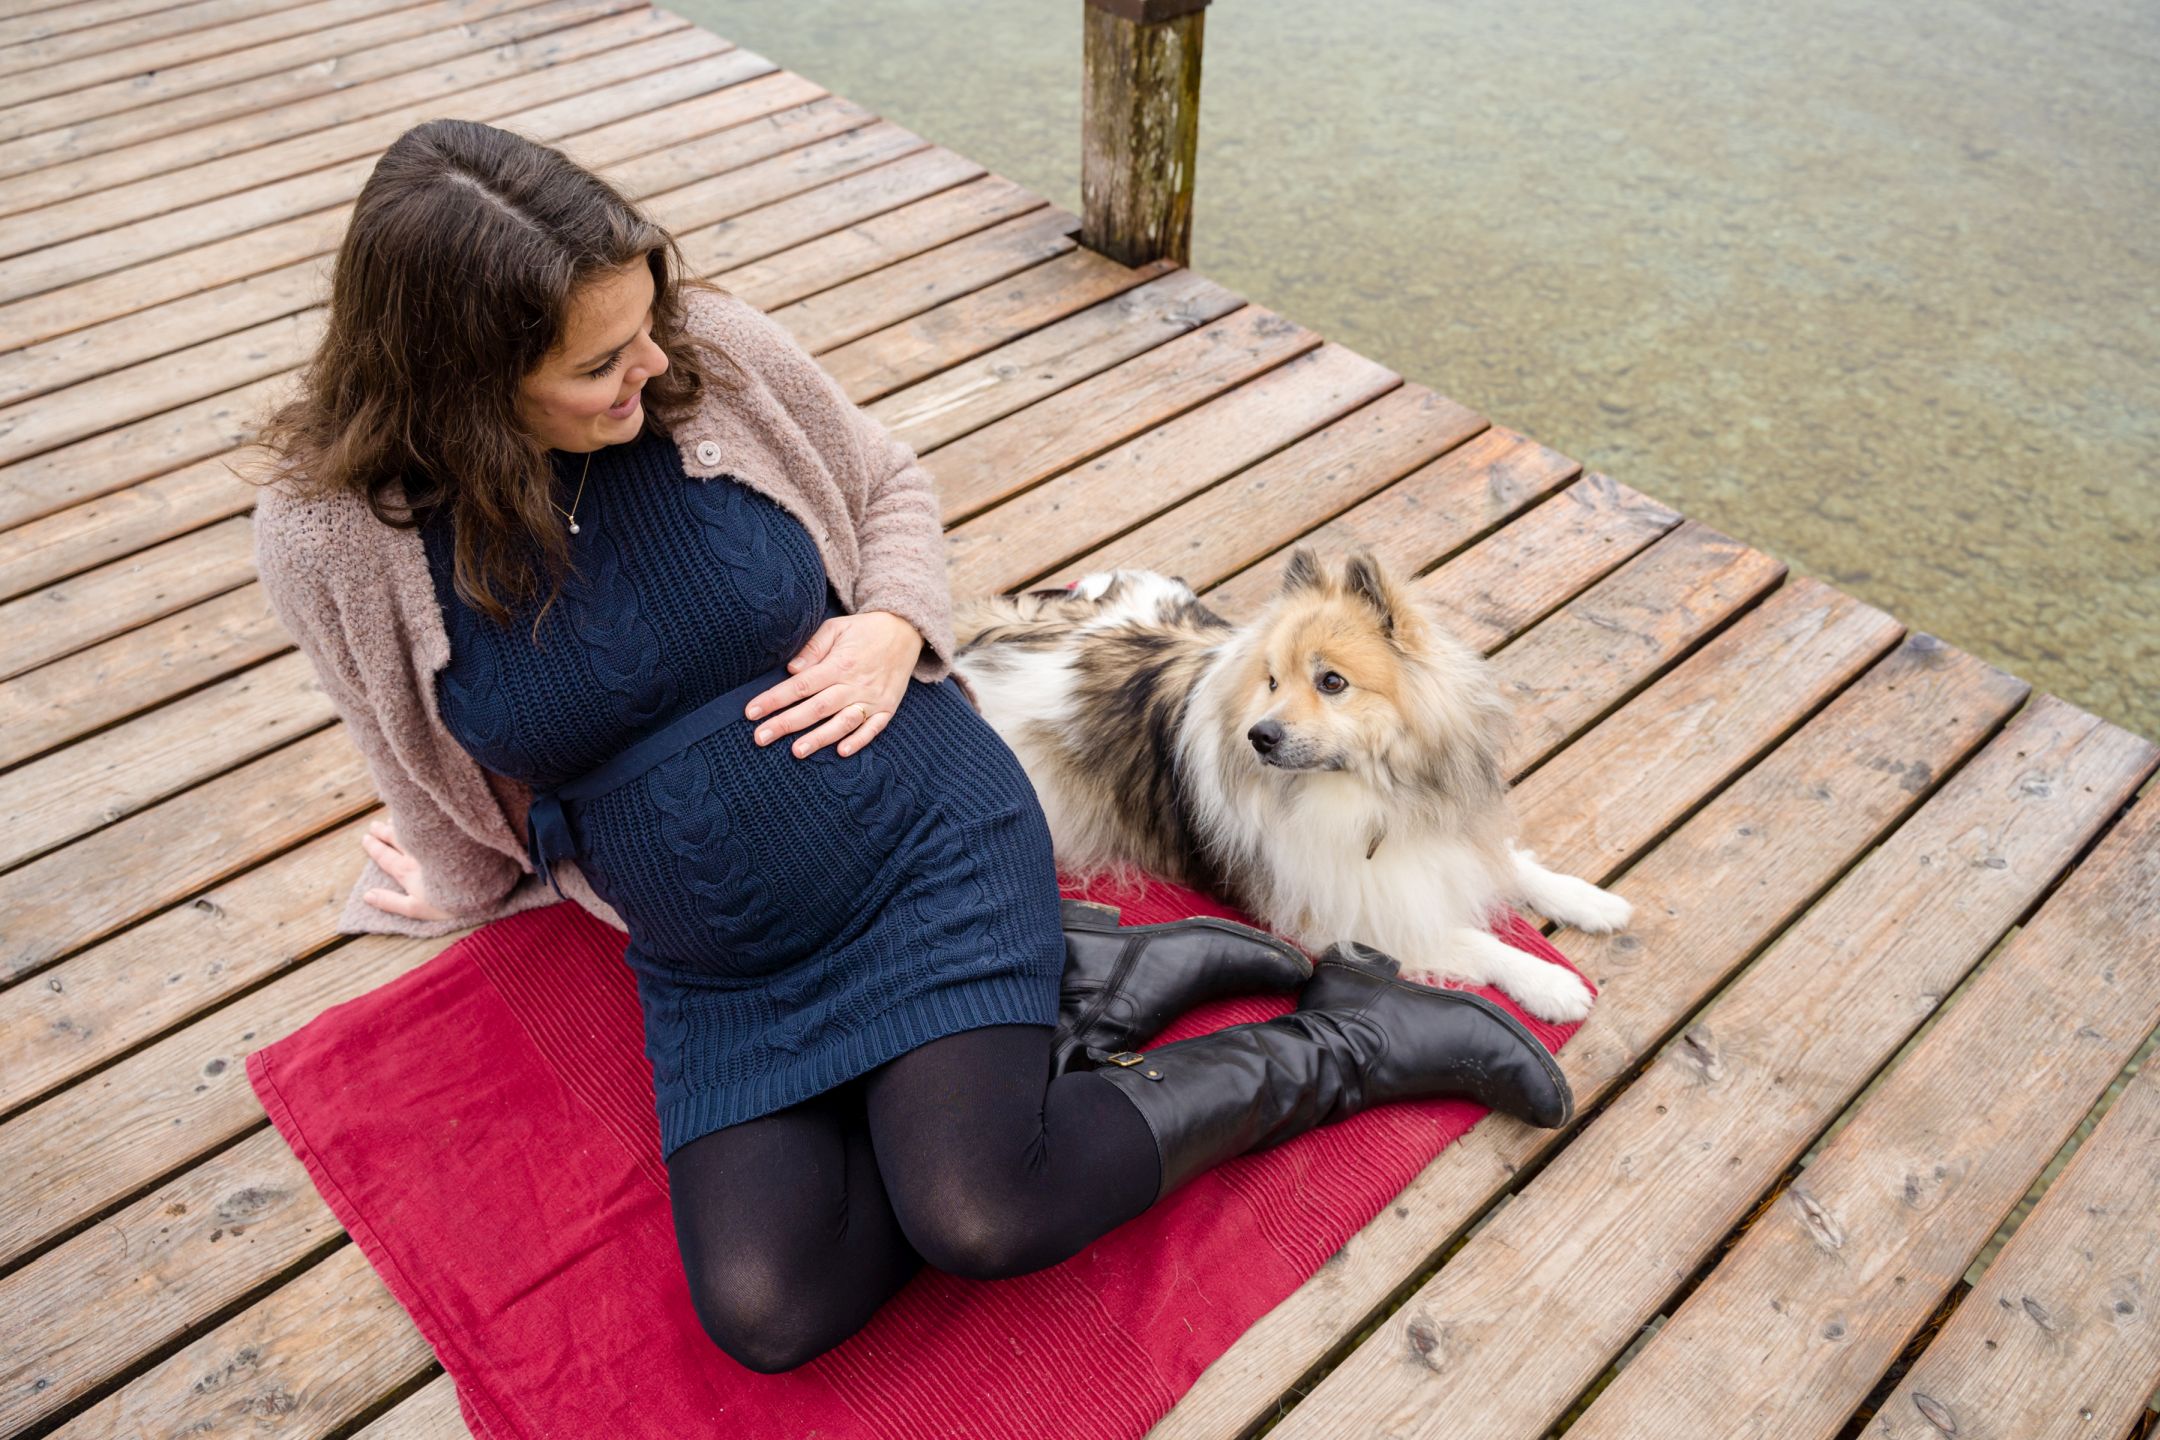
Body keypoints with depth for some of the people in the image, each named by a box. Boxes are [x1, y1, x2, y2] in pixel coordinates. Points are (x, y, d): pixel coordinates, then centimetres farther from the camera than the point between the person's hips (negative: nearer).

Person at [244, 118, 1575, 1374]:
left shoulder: (713, 350, -13)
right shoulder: (330, 539, -12)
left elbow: (890, 485, 6)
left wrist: (896, 628, -11)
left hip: (925, 833, -2)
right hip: (715, 979, 3)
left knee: (977, 1218, -22)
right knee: (765, 1311, -14)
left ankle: (1328, 1048, 0)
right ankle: (1056, 989, -1)